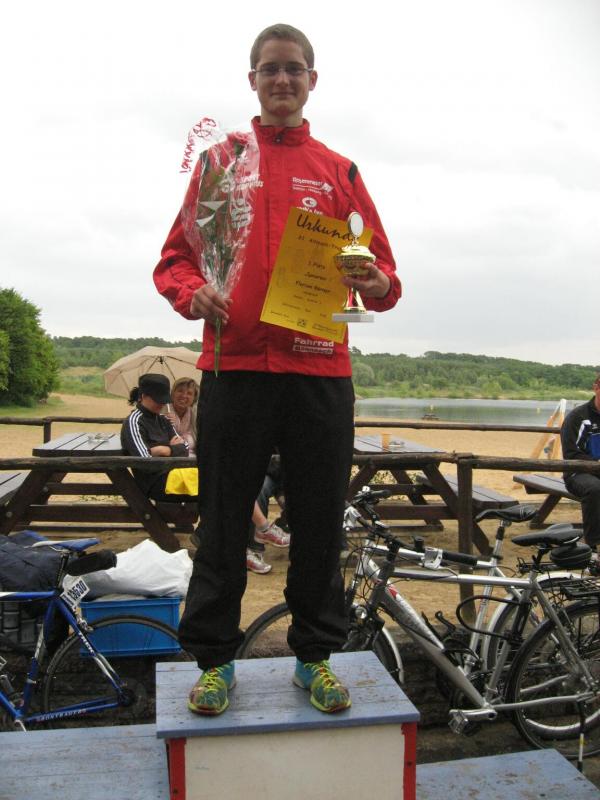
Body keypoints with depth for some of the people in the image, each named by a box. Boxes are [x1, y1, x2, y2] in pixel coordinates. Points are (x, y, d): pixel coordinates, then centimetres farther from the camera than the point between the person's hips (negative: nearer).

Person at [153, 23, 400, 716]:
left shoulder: (339, 172, 15)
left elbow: (379, 265, 12)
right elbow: (174, 258, 11)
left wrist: (378, 286, -12)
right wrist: (193, 294, -11)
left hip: (320, 372, 1)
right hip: (234, 369, -1)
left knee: (319, 526, 6)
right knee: (223, 526, 4)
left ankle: (315, 657, 23)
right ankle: (213, 659, 20)